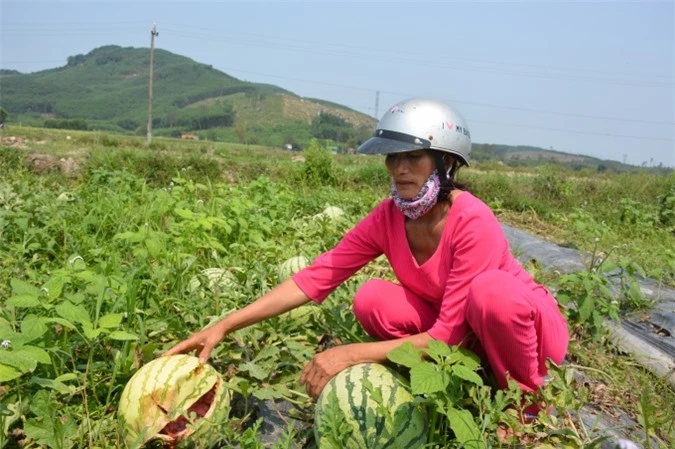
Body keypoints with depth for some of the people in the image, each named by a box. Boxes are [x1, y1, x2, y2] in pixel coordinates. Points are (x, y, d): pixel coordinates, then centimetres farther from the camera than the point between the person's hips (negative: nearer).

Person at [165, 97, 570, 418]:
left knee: (491, 291, -38)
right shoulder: (388, 218, -15)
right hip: (467, 330, 5)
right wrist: (225, 327, -27)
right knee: (372, 300, -20)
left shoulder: (474, 223, -32)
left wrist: (350, 355, -37)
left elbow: (447, 335, -32)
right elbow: (315, 278, -19)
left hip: (531, 327, -4)